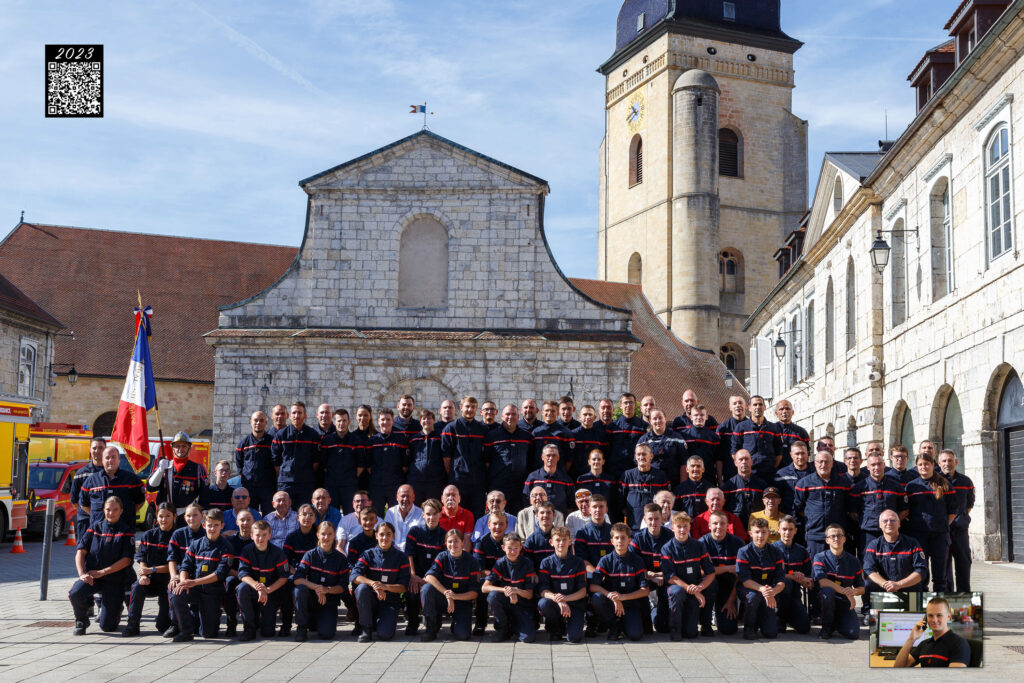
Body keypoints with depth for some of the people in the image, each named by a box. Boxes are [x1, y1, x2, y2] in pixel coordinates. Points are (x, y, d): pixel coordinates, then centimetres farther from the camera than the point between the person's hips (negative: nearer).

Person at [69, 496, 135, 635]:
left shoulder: (126, 532, 2)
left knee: (107, 626, -9)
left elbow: (126, 560, -7)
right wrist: (82, 574, -14)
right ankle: (81, 621, 0)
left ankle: (116, 608, 29)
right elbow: (81, 551, 2)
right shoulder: (95, 527, 9)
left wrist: (102, 572, -14)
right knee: (75, 593, -33)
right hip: (91, 576, 2)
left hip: (114, 581, -2)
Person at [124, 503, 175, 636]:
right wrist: (143, 575, -18)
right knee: (137, 587, -34)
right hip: (150, 580, 2)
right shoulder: (148, 535, 7)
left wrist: (152, 570, -18)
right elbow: (142, 561, 2)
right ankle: (132, 624, -23)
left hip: (167, 580, -2)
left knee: (163, 626, -11)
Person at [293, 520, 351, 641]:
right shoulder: (310, 555, -3)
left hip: (329, 602, 0)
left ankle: (325, 621, 18)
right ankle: (302, 627, -13)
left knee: (326, 634, -22)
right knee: (300, 589, -34)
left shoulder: (340, 559, 0)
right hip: (310, 598, 0)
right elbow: (297, 579, -14)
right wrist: (315, 587, -28)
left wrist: (327, 589, -21)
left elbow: (343, 587, -2)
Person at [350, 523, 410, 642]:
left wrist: (385, 586, -23)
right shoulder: (368, 554, 2)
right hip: (371, 599, 1)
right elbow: (355, 576, -13)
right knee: (362, 587, -33)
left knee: (384, 634, -25)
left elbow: (403, 587, -5)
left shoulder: (400, 557, 1)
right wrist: (373, 584, -31)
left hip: (390, 602, -1)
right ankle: (366, 628, -17)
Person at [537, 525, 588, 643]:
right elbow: (543, 591, -8)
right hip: (554, 602, 1)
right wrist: (558, 600, -28)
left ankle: (570, 626, 13)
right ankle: (556, 629, -3)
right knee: (542, 604, -34)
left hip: (574, 603, -1)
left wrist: (566, 598, -23)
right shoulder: (546, 562, 1)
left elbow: (582, 591, -4)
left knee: (574, 637, -25)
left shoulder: (578, 563, 0)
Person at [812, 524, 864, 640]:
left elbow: (861, 589, 7)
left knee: (853, 633, -22)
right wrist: (846, 592, -24)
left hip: (844, 604, 2)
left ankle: (836, 623, 16)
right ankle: (827, 627, -11)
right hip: (826, 600, -2)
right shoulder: (820, 558, -4)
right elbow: (822, 582, -20)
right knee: (828, 590, -37)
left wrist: (854, 591, -18)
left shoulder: (853, 561, 6)